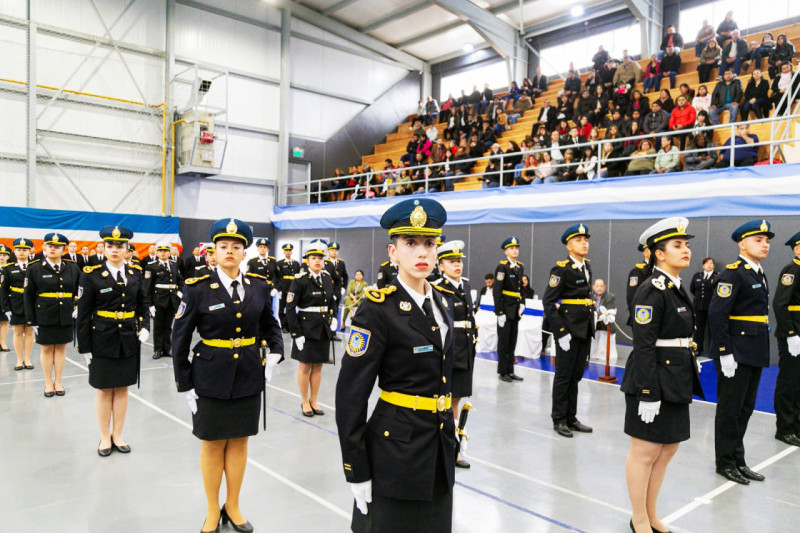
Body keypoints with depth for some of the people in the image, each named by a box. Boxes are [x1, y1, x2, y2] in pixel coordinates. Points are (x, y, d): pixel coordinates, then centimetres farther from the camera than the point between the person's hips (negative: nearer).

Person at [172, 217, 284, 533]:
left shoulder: (258, 286, -1)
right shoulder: (198, 288, -10)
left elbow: (270, 325, 14)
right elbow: (180, 339, -5)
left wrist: (275, 353, -4)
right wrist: (185, 385, -5)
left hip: (248, 377, 3)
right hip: (211, 379, -2)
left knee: (239, 441, 14)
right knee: (213, 444, 11)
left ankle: (233, 508, 33)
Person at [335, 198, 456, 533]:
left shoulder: (441, 304, 6)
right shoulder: (378, 310, -16)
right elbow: (350, 394, -16)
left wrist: (450, 440, 16)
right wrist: (356, 471, -14)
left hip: (441, 447, 7)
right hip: (396, 449, -7)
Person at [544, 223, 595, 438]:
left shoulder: (586, 267, 11)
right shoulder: (561, 269, -12)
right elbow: (548, 302, -16)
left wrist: (590, 324, 14)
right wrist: (560, 333, -19)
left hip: (585, 330, 7)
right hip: (568, 330, -7)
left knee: (576, 376, 15)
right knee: (564, 376, 4)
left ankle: (571, 418, 26)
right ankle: (559, 420, 17)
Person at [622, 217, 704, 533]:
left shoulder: (676, 289, 12)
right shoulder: (652, 292, -16)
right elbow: (644, 347, -19)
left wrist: (690, 373, 17)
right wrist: (648, 393, -21)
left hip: (676, 383, 9)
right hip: (653, 380, -9)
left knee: (668, 449, 17)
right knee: (645, 451, 3)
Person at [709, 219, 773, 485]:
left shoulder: (759, 274, 14)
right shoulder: (733, 273, -14)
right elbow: (716, 314, -20)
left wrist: (762, 352, 16)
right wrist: (724, 353, -21)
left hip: (755, 354, 9)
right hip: (736, 353, -9)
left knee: (745, 409, 16)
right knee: (730, 410, 3)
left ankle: (738, 460, 28)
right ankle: (726, 463, 16)